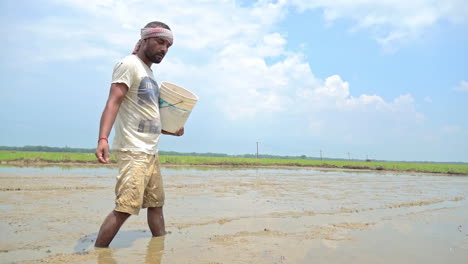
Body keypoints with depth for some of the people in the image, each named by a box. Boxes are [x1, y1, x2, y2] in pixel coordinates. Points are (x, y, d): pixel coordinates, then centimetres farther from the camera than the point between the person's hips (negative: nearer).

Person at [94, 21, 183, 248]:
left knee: (156, 203, 14)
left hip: (151, 152, 9)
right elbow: (113, 102, -19)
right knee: (125, 207, -13)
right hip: (133, 151, -9)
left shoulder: (149, 74, 20)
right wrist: (103, 139, -32)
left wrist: (170, 130, 17)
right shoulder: (129, 64, -5)